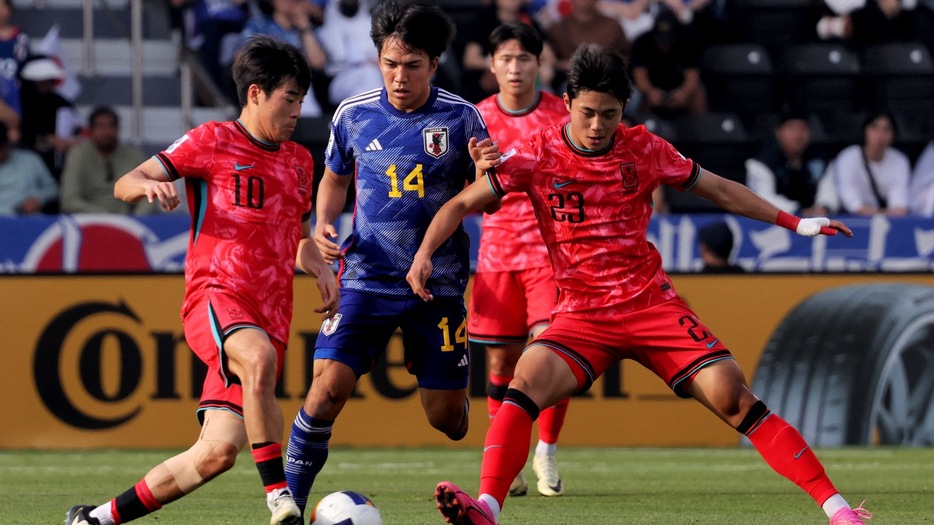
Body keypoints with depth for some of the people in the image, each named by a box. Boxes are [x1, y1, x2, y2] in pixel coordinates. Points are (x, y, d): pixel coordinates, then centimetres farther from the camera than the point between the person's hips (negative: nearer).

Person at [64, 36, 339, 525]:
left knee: (219, 450, -7)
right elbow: (124, 185, 1)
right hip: (215, 296, -5)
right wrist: (148, 185, -23)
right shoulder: (212, 142, 2)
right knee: (258, 356, -41)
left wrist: (322, 270, 10)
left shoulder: (299, 161, 19)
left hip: (270, 315, 5)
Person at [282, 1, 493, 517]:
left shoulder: (461, 118, -4)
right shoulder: (353, 115, 0)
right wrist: (323, 224, -1)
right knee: (328, 386, -18)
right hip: (367, 278, 0)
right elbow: (335, 177, 18)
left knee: (446, 417, 4)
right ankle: (289, 504, -7)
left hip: (438, 284, 0)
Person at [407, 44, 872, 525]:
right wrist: (424, 253, -15)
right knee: (527, 380, -29)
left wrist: (795, 223, 11)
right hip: (581, 315, 0)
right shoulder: (538, 155, -4)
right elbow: (461, 204, 1)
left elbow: (720, 190, 13)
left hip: (652, 303, 0)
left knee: (731, 396, -14)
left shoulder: (643, 149, 1)